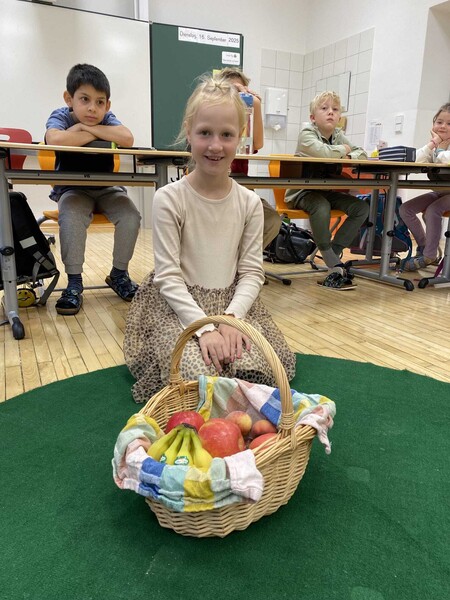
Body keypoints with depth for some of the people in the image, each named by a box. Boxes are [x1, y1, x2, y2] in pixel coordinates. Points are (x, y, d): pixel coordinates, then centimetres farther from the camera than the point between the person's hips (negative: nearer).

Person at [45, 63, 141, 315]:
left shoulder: (107, 119, -8)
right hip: (72, 190, -2)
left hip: (107, 189, 2)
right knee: (71, 217, -33)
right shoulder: (61, 116, -12)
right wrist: (95, 134, -25)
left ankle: (119, 274, -1)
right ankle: (74, 282, -19)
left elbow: (127, 139, -31)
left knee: (131, 215, -23)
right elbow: (55, 140, -38)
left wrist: (86, 127, -24)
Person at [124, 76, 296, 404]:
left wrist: (230, 318, -17)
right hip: (178, 303, -3)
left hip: (232, 302, 3)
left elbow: (252, 272, 0)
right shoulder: (169, 198, -10)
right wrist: (204, 327, -21)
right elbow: (168, 275, -12)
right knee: (198, 377, -25)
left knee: (257, 372, -18)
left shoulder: (250, 202, -1)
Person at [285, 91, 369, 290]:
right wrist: (343, 149, -11)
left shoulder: (338, 135, 11)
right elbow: (323, 152, -30)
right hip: (302, 191, -7)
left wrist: (348, 156, -15)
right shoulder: (307, 134, -10)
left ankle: (332, 253, -7)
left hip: (327, 191, 7)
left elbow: (362, 154, 7)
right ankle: (335, 266, -26)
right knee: (321, 207, -38)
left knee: (361, 207, -9)